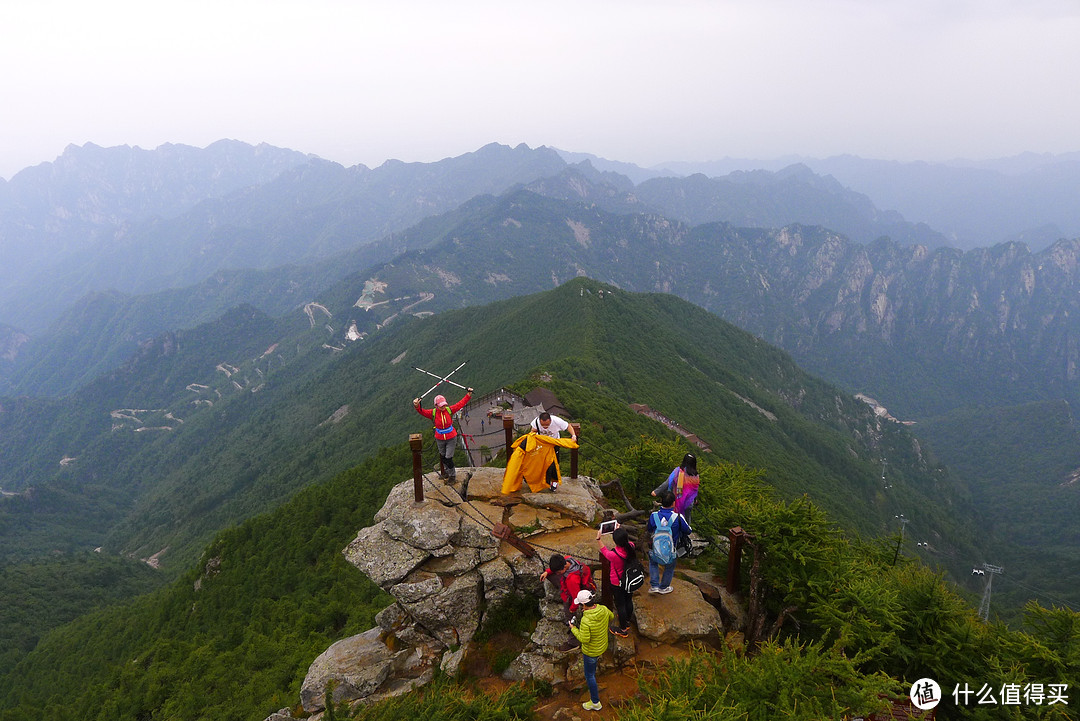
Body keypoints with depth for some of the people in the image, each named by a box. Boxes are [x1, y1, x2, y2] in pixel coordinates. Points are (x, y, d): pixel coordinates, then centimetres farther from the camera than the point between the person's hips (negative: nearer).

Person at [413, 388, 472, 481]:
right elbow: (422, 411, -24)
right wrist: (417, 406, -45)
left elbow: (460, 404, -4)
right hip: (440, 439, 2)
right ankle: (448, 472, 44)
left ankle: (453, 475, 20)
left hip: (451, 438, -2)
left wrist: (468, 395, -6)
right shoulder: (433, 413, -13)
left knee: (448, 458, -1)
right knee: (443, 457, 21)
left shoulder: (449, 410, -12)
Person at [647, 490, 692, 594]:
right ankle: (663, 587, 49)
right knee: (670, 568, 30)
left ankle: (654, 585, 33)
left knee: (652, 562, 35)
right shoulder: (678, 518, -23)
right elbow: (688, 531, -5)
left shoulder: (654, 516, -17)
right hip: (670, 556, -1)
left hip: (655, 554, 1)